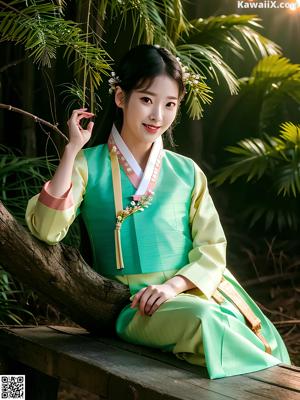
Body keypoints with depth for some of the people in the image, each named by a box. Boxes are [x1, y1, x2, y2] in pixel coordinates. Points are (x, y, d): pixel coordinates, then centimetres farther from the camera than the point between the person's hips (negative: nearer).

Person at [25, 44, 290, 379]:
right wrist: (72, 149, -10)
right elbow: (47, 229, -10)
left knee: (264, 337, -27)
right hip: (133, 303, -2)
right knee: (206, 321, -32)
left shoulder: (187, 172, 13)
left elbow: (212, 248, 7)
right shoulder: (88, 165, 5)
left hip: (193, 288, 3)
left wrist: (173, 285, -13)